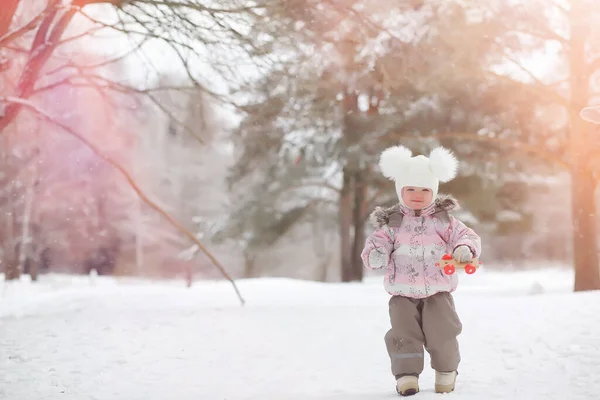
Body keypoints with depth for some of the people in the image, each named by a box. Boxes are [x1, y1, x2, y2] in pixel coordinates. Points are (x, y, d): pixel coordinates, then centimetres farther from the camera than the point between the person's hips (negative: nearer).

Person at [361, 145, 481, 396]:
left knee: (441, 333, -5)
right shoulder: (391, 224, 1)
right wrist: (376, 256, -26)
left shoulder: (442, 220, 3)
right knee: (404, 333, -8)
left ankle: (446, 371, 18)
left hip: (438, 293, 0)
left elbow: (466, 235, -2)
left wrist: (465, 248, -25)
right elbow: (374, 246, -2)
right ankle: (407, 375, 4)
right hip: (403, 294, 0)